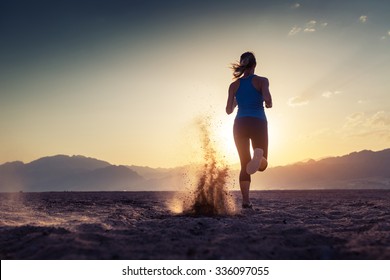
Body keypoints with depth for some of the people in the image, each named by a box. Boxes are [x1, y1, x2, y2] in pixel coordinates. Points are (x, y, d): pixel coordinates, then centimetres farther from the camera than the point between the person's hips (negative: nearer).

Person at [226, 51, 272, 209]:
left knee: (244, 165, 12)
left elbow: (229, 110, 6)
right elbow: (267, 99, -16)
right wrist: (269, 105, 8)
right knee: (262, 165, 7)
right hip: (258, 123, -2)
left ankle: (246, 201, 0)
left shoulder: (234, 85, 10)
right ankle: (259, 156, -32)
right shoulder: (262, 81, 2)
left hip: (240, 125, 3)